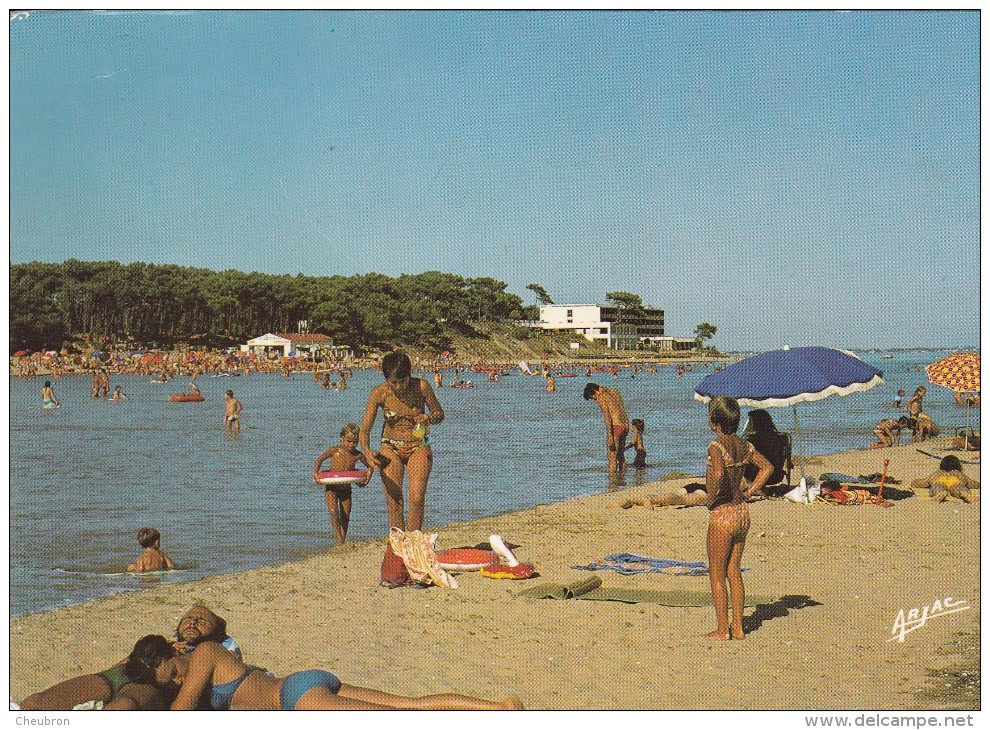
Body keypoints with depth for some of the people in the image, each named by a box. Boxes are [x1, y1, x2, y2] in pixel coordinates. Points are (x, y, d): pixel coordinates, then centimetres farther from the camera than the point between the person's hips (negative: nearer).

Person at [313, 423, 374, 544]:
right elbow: (320, 459, 0)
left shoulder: (358, 455, -3)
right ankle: (339, 539, -16)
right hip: (332, 488, -3)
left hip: (346, 489, 3)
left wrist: (368, 476, -8)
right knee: (333, 513, -18)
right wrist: (316, 473, -14)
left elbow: (370, 466, 11)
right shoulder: (335, 450, -9)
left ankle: (343, 541, 19)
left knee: (345, 517, 7)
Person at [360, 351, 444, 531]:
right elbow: (365, 429, -14)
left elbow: (439, 414, 1)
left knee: (417, 498, -15)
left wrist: (428, 418, -23)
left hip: (418, 447, 0)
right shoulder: (379, 393, -13)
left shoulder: (421, 386, -13)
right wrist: (367, 451, -33)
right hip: (391, 448, 0)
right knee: (393, 501, -9)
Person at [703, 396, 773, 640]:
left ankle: (723, 630, 8)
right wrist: (749, 492, 11)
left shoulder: (716, 446, -17)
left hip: (722, 514, -7)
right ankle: (738, 627, 19)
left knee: (717, 574, 5)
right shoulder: (744, 445, 5)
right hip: (742, 512, 7)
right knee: (734, 571, 16)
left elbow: (718, 474, -34)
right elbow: (767, 467, 14)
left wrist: (712, 499, -18)